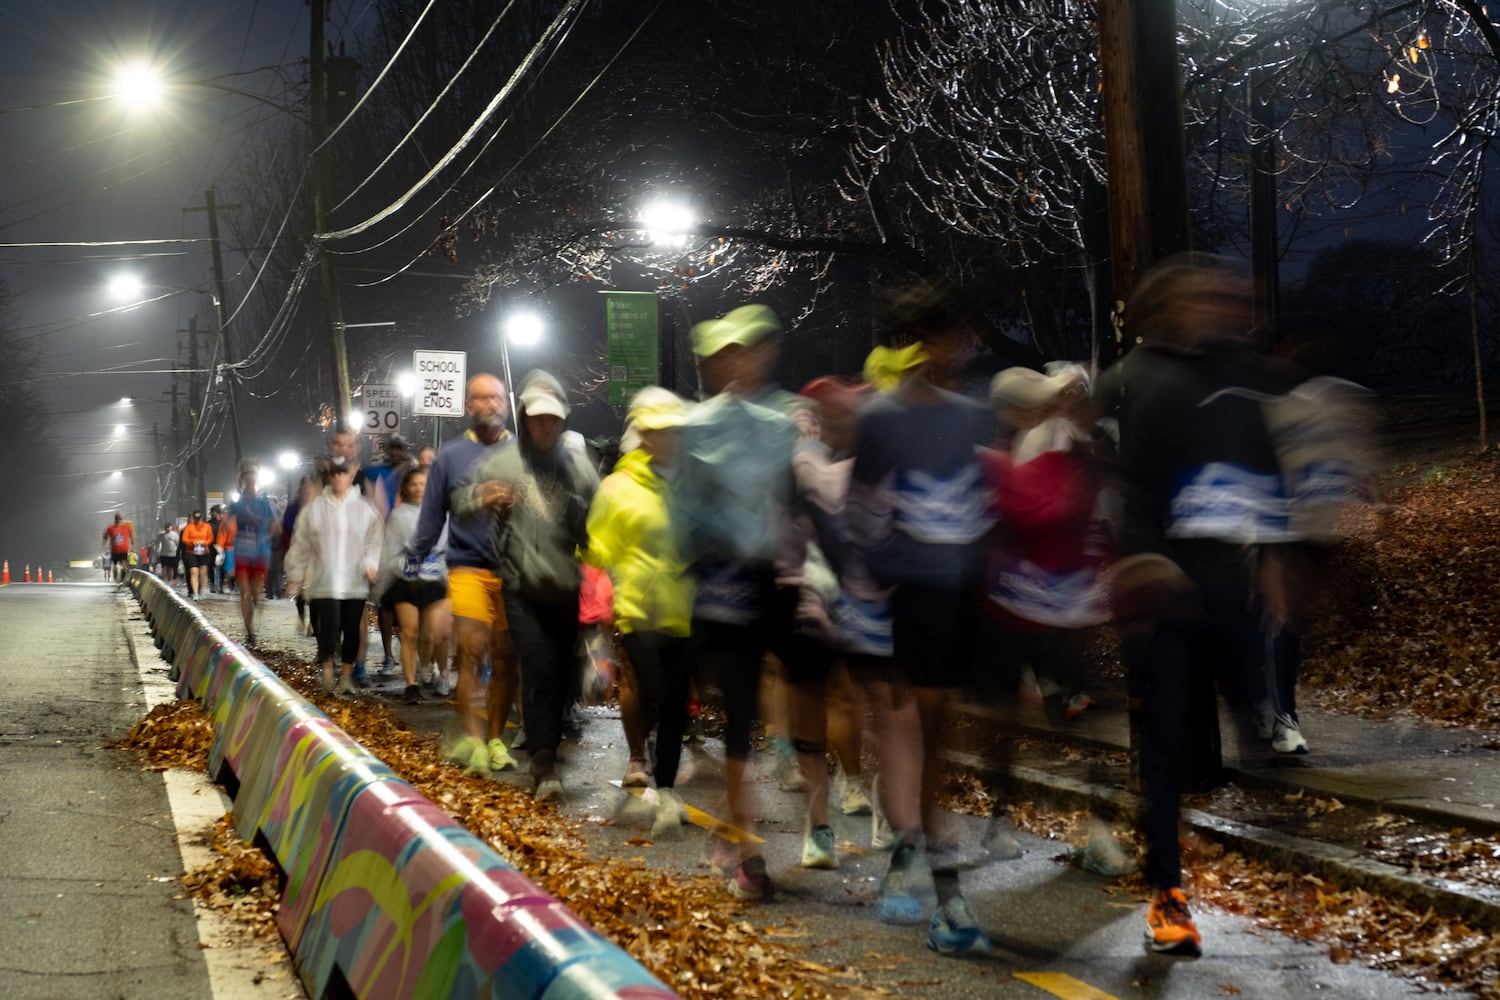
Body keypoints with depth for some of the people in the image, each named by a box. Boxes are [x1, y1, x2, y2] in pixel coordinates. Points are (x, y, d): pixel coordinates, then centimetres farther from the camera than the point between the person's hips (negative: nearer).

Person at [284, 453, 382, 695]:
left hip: (355, 582, 2)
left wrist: (370, 562, -12)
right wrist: (296, 574, 7)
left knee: (352, 629, 6)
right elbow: (301, 544, 7)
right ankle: (328, 672, 5)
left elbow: (374, 540, 5)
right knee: (329, 627, -12)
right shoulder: (314, 508, 4)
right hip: (323, 582, -1)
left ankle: (346, 674, 19)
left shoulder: (364, 509, 6)